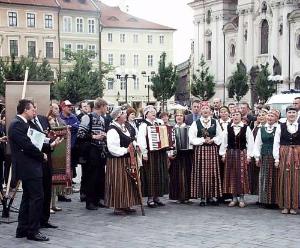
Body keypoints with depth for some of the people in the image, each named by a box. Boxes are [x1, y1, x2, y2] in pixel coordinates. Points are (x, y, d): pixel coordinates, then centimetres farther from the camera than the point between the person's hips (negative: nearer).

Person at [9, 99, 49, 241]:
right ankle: (33, 231, -3)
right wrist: (42, 155, -10)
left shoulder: (22, 124, 16)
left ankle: (22, 229, 21)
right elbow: (27, 146, -23)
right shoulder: (17, 124, -16)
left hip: (28, 167, 11)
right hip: (29, 167, -11)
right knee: (37, 197, -8)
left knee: (28, 198, 15)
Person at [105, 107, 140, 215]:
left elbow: (130, 141, 25)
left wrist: (135, 146, 5)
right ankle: (118, 207, 5)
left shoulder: (124, 127, 13)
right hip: (117, 161, -9)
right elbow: (112, 148, -23)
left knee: (128, 182, 12)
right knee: (118, 183, -3)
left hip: (127, 161, 9)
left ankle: (126, 205, 20)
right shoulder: (113, 130, -16)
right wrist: (126, 150, -22)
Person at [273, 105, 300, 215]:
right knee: (285, 180, 2)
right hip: (284, 155, 0)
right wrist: (276, 158, -3)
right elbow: (276, 143, 1)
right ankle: (285, 206, 10)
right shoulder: (280, 127, 2)